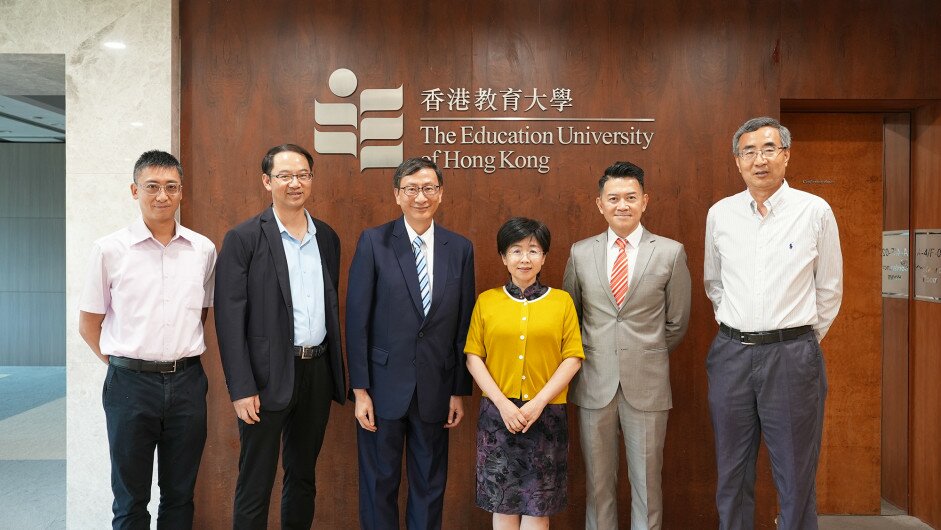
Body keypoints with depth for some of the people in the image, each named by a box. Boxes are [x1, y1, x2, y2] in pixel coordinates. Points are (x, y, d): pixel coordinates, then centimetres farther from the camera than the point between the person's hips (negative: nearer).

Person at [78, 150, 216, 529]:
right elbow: (88, 324, 5)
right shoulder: (110, 249, -3)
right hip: (131, 383, -2)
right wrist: (120, 362, 0)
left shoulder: (203, 249, 3)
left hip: (187, 381, 2)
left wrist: (184, 352, 12)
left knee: (180, 495, 14)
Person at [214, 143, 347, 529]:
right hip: (267, 376, -5)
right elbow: (230, 318, -10)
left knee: (303, 476, 18)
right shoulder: (243, 238, -7)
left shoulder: (327, 237, 9)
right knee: (256, 483, 7)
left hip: (318, 371, 5)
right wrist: (241, 388, -14)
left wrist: (337, 372, 11)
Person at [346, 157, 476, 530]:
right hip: (384, 386, -2)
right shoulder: (373, 242, -5)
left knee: (431, 485, 16)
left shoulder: (460, 249, 2)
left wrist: (460, 391, 3)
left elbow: (464, 324, 3)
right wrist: (360, 390, -8)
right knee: (379, 484, 12)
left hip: (436, 389, 2)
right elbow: (356, 320, -6)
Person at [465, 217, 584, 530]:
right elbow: (473, 357, 2)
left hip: (546, 415, 0)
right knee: (503, 502, 9)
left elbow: (573, 359, -1)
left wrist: (538, 402, -11)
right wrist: (502, 403, -10)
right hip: (498, 413, 1)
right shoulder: (486, 301, 3)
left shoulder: (562, 301, 2)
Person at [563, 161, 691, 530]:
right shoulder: (580, 253, 3)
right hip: (593, 384, 1)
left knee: (646, 483, 9)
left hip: (647, 385, -1)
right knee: (598, 482, 12)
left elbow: (676, 322, 6)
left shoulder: (671, 253, -2)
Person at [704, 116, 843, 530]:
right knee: (732, 473, 14)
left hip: (791, 354, -2)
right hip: (731, 352, 2)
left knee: (796, 476, 7)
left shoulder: (815, 211, -3)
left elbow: (829, 289, 5)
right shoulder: (720, 214, 4)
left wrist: (803, 341, 9)